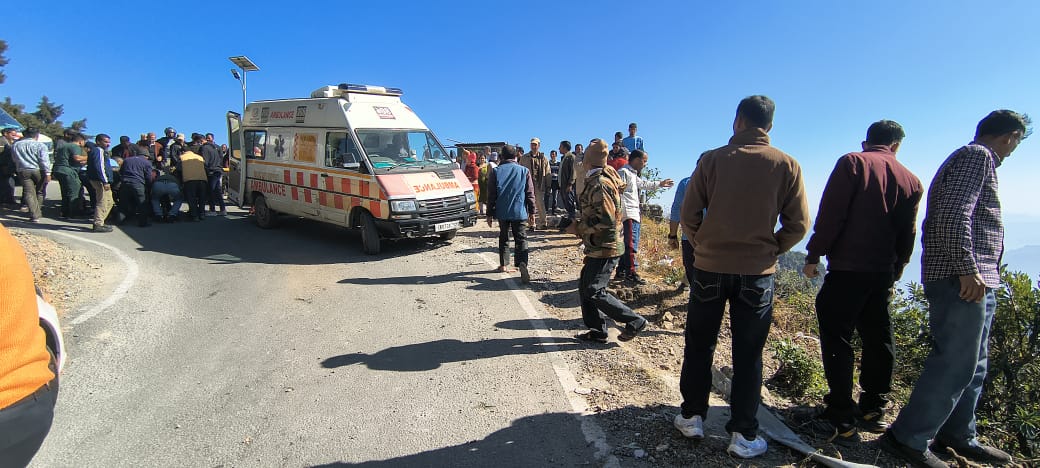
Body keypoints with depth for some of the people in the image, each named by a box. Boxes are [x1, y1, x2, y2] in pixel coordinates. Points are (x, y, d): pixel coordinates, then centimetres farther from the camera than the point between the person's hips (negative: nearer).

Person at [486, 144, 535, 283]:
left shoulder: (496, 171, 2)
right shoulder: (524, 171, 2)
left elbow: (491, 195, 2)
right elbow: (530, 194, 2)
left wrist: (490, 214, 7)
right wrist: (531, 212, 9)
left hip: (502, 212, 1)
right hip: (520, 212, -1)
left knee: (503, 238, 17)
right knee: (521, 239, -1)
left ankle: (503, 265, 20)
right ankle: (522, 263, -23)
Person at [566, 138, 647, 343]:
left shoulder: (599, 186, -19)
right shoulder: (595, 182, 10)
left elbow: (606, 221, -25)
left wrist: (578, 228, -15)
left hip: (604, 249, -10)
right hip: (598, 248, 10)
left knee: (594, 292, -5)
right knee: (585, 287, 12)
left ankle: (635, 321, 6)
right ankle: (597, 331, 20)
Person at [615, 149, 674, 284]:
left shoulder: (633, 174, 20)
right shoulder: (624, 172, -11)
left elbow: (643, 184, 38)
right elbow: (618, 193, -18)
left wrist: (659, 184, 47)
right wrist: (619, 216, -23)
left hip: (634, 214, 11)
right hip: (629, 214, -11)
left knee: (628, 244, 13)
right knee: (631, 244, -9)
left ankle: (621, 272, 19)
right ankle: (631, 273, -4)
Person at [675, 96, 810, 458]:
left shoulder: (713, 160, -4)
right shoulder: (787, 166, -2)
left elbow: (689, 215, -5)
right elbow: (798, 224, -2)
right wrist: (769, 251, 12)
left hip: (709, 267, 0)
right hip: (758, 272, 1)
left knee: (699, 346, 14)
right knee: (748, 355, 10)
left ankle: (692, 416, 25)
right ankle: (743, 435, 19)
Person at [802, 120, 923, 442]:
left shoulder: (852, 163, -2)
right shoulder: (911, 180, 12)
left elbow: (830, 214, -12)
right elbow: (907, 236, 15)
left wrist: (814, 255, -8)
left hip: (847, 269, -6)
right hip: (883, 272, 6)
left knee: (837, 339, -2)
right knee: (877, 339, 16)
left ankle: (841, 420, -1)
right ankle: (873, 410, 29)